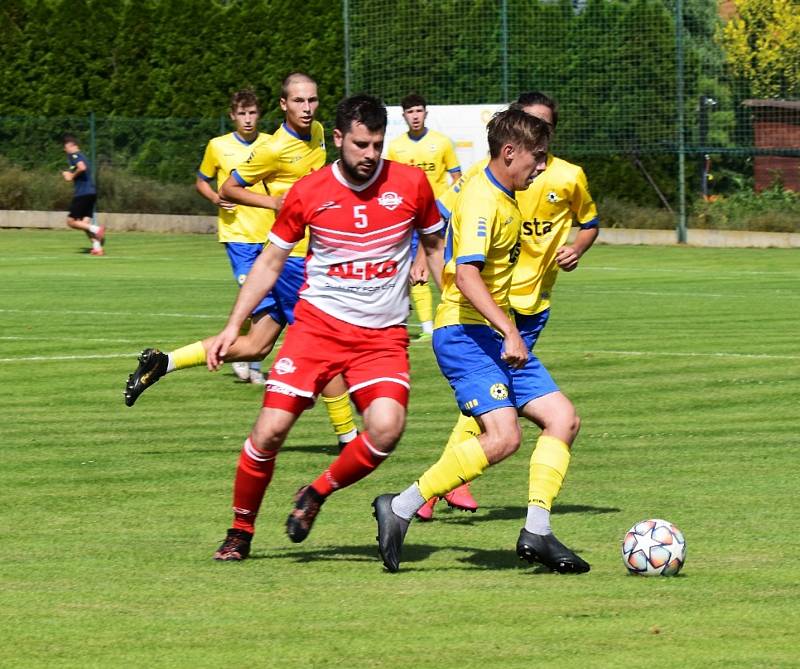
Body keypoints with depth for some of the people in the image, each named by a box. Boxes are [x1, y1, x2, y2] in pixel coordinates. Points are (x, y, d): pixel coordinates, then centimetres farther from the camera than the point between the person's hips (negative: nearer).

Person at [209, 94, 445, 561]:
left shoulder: (411, 184, -2)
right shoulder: (308, 193, -3)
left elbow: (435, 247, 15)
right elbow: (270, 262, 9)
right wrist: (233, 326, 4)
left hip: (384, 334, 0)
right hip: (318, 324, 0)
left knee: (386, 428, -24)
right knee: (271, 430, -10)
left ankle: (317, 494, 4)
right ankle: (241, 532, 13)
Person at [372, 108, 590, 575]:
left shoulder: (505, 199, 15)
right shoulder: (482, 200, -16)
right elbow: (466, 274, -28)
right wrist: (510, 331, -35)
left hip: (496, 336, 10)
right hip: (465, 333, -10)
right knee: (504, 435, -23)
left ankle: (537, 534, 4)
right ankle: (401, 509, -15)